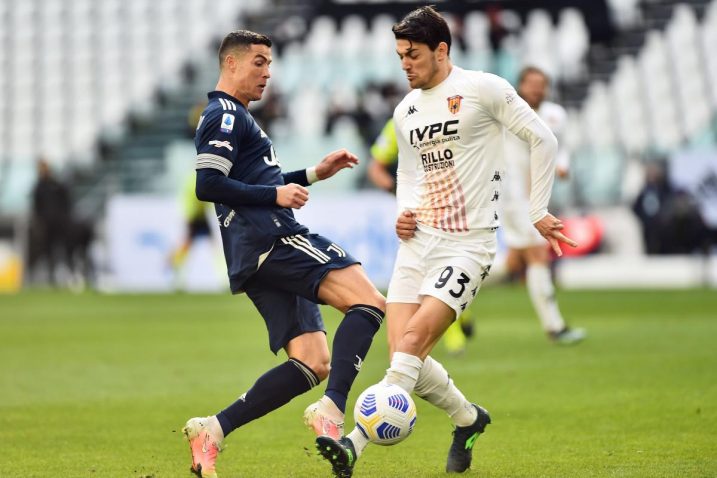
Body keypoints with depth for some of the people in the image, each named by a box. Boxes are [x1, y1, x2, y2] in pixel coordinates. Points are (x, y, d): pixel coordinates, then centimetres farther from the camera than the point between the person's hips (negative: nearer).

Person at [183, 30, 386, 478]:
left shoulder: (235, 118, 29)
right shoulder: (225, 116, -4)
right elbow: (208, 185, -16)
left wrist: (314, 174, 28)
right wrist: (276, 195, -14)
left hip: (263, 257, 10)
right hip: (270, 240, -10)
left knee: (312, 364, 2)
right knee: (369, 301, -21)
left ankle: (213, 429, -2)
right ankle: (331, 412, -31)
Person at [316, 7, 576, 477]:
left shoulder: (484, 89, -6)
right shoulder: (406, 111, 13)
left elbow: (544, 140, -2)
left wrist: (538, 213, -2)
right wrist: (404, 212, 6)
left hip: (468, 244, -7)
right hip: (419, 240, 7)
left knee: (413, 339, -20)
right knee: (402, 353, -4)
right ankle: (468, 419, 23)